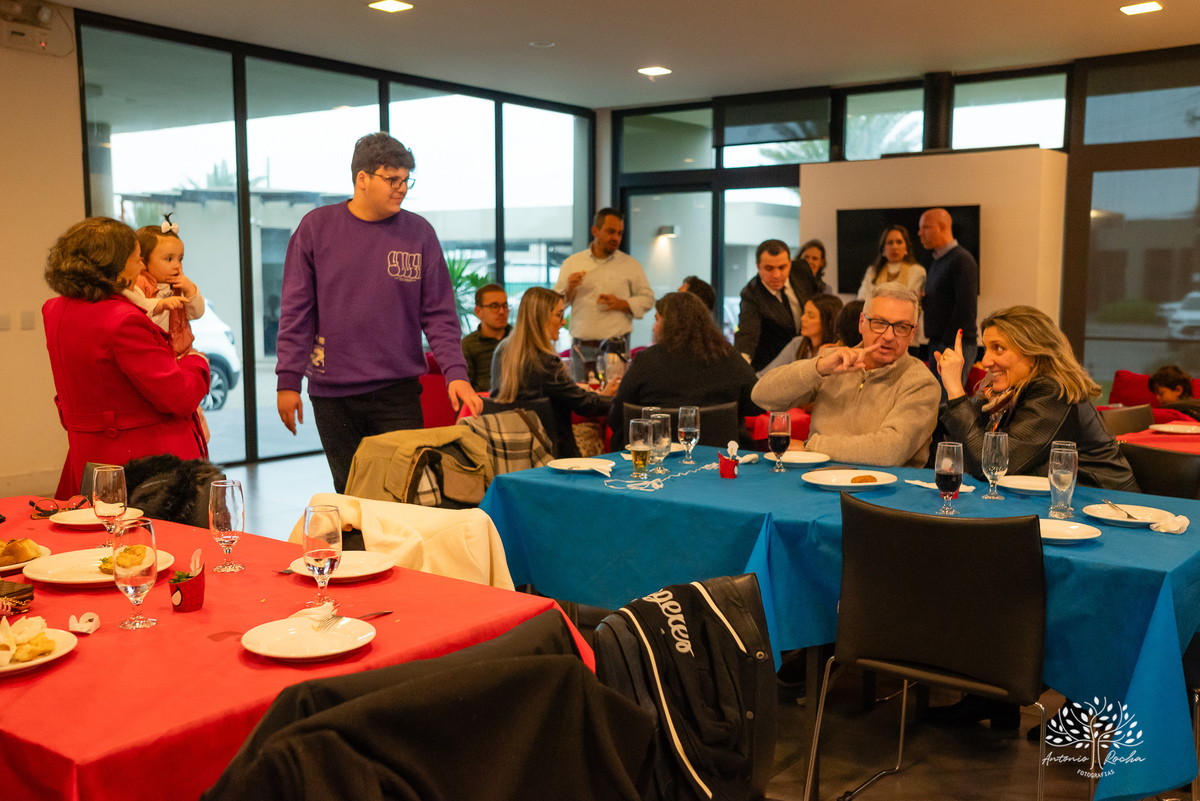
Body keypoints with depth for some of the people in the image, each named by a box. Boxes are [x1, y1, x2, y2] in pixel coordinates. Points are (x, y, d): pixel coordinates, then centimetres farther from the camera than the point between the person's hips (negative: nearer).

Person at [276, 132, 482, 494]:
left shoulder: (418, 233, 3)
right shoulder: (316, 227, 3)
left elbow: (439, 313, 2)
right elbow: (296, 311, 3)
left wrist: (455, 371, -11)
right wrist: (288, 379, -2)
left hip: (398, 393, 0)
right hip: (331, 395, 0)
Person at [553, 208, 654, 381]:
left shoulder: (630, 265, 10)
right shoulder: (572, 263, 10)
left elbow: (647, 299, 8)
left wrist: (621, 304, -8)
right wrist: (568, 289, -10)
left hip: (616, 347, -1)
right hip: (582, 349, 1)